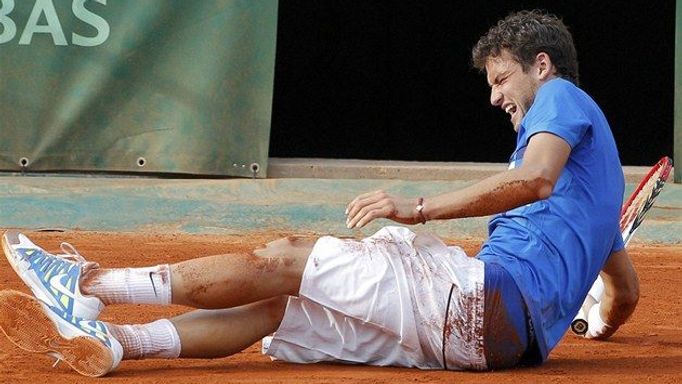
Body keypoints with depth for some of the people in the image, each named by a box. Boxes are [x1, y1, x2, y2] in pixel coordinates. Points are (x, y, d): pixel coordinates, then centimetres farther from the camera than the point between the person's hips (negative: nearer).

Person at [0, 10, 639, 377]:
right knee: (281, 308, 2)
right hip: (510, 334, 9)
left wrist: (418, 208, -19)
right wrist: (600, 327, 61)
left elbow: (535, 178, -18)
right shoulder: (592, 160, 34)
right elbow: (626, 290, 39)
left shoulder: (562, 98, 5)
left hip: (492, 295, -9)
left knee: (282, 261, -8)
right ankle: (107, 340, -11)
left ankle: (90, 284, -6)